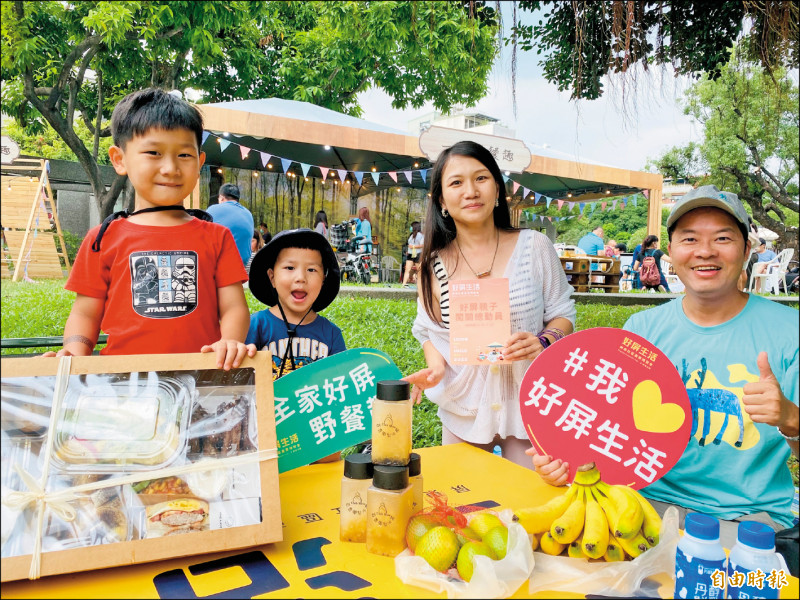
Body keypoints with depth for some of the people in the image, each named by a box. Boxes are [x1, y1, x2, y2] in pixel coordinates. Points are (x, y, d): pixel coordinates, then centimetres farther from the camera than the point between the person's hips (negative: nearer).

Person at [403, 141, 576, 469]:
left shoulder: (534, 247, -5)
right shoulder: (433, 265, -3)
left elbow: (563, 314, 2)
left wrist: (543, 342, -18)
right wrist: (436, 368, -10)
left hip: (528, 407, -1)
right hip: (464, 412, 1)